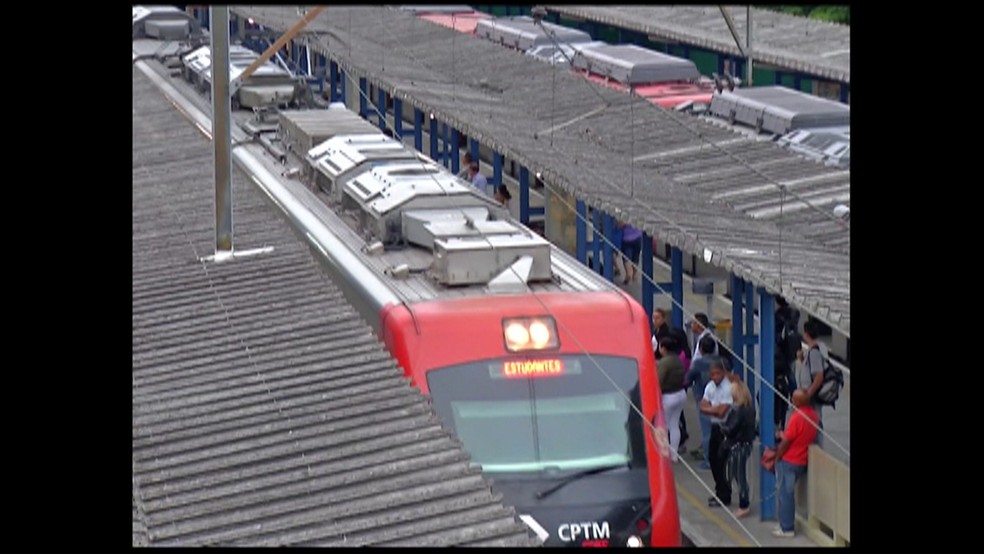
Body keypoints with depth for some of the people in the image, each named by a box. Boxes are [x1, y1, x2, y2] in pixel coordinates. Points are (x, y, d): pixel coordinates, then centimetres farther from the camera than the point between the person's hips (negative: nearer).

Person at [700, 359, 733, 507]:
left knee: (721, 461, -3)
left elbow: (722, 411, -21)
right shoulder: (710, 386, 7)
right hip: (714, 426, 8)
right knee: (713, 458, 14)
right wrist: (716, 409, -14)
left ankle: (724, 497, 6)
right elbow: (703, 407, 1)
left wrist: (710, 408, -6)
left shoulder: (728, 388, -18)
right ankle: (720, 492, 28)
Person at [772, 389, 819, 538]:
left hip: (789, 461, -8)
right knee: (789, 493, 18)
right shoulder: (814, 415, 1)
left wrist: (777, 457, -4)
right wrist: (784, 434, 10)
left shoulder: (797, 417, -25)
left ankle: (787, 528, 8)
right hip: (803, 462, 8)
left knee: (785, 494, 3)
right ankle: (788, 524, 24)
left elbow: (786, 442, -18)